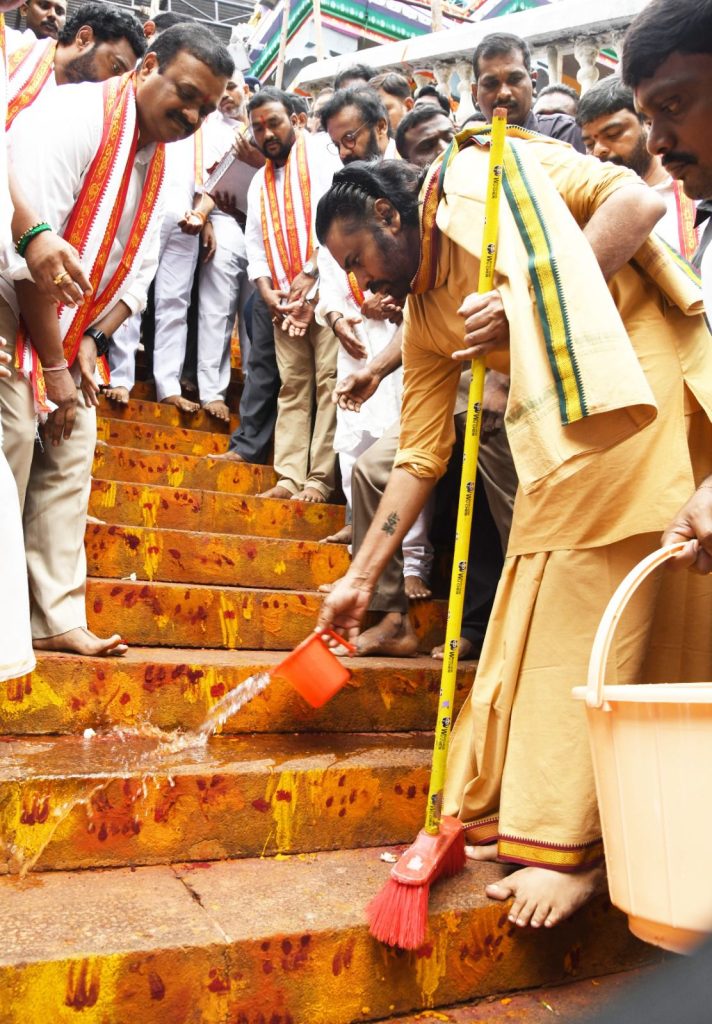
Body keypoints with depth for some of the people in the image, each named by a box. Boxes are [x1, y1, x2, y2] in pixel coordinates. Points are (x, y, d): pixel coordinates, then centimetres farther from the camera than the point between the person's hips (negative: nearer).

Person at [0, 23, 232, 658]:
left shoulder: (157, 157, 8)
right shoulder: (73, 118, -18)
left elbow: (139, 266, 9)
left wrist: (92, 339, -7)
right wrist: (53, 363, -22)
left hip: (69, 329, 8)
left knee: (69, 464, 5)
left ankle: (58, 622, 12)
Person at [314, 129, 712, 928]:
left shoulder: (486, 175, -1)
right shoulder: (422, 317, 15)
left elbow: (637, 202, -9)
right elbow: (419, 455, 14)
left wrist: (532, 304, -19)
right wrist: (360, 578, 13)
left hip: (630, 375, -7)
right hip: (559, 421, 7)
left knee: (581, 612, -11)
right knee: (533, 617, 4)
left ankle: (566, 844, -2)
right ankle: (494, 811, 15)